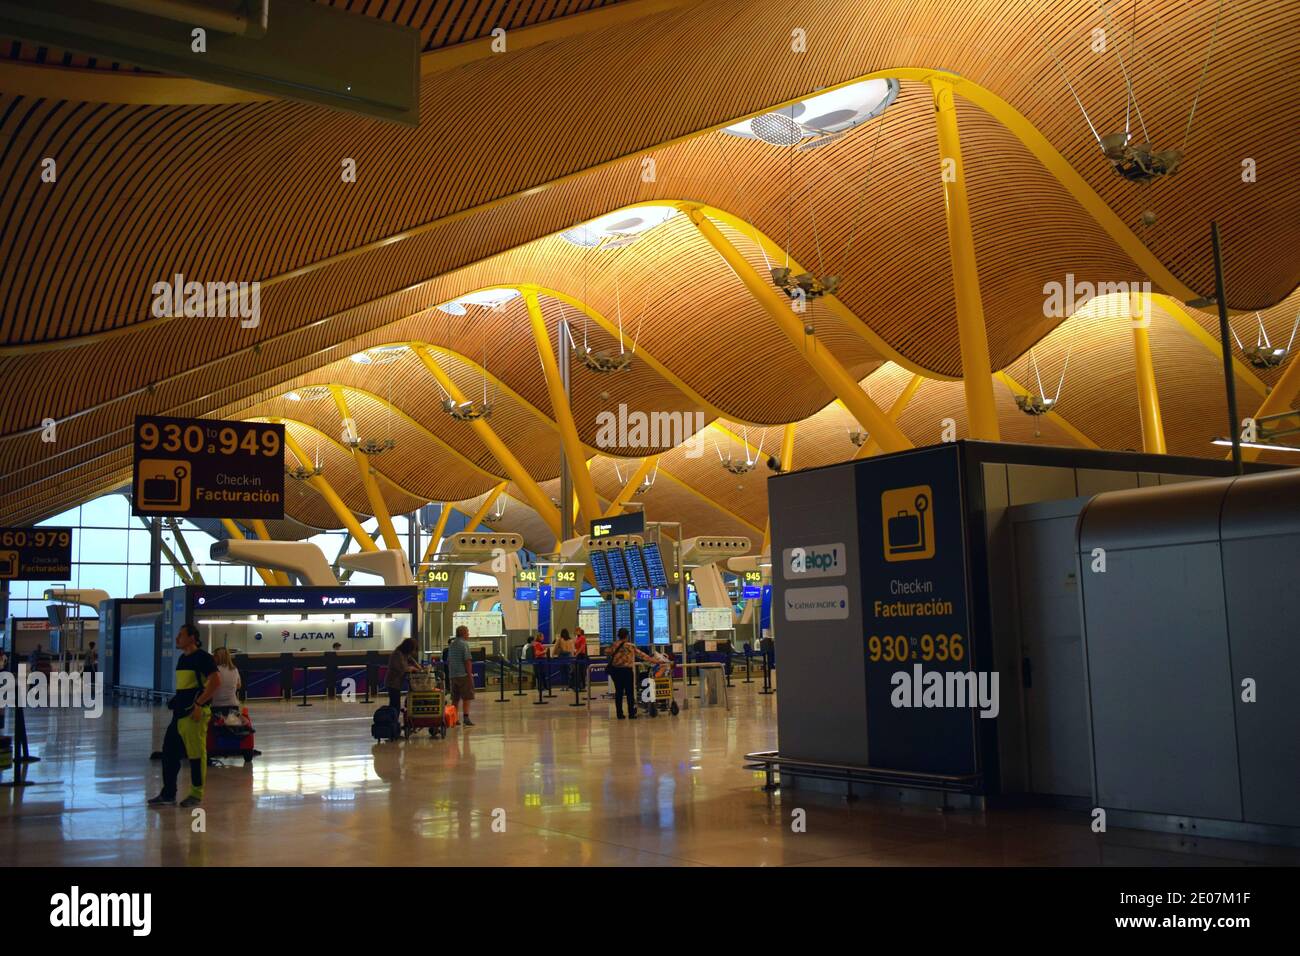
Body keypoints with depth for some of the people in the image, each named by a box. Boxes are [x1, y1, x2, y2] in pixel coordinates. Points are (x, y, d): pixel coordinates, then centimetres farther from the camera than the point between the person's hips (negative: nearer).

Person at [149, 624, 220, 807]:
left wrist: (199, 704, -22)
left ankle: (196, 795, 8)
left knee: (196, 754, -1)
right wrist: (176, 702, 19)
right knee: (169, 751, 10)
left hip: (194, 713, -9)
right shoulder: (182, 658, 16)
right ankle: (168, 793, 19)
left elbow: (216, 681, -21)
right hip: (180, 713, 10)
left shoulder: (202, 657, -12)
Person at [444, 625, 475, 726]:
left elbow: (448, 661, 17)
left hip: (452, 675, 7)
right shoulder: (464, 644, -10)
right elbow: (468, 661, -15)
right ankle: (465, 718, -8)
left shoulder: (451, 645, 13)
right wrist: (470, 674, -12)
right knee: (466, 698, -3)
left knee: (455, 699, 12)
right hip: (463, 675, -7)